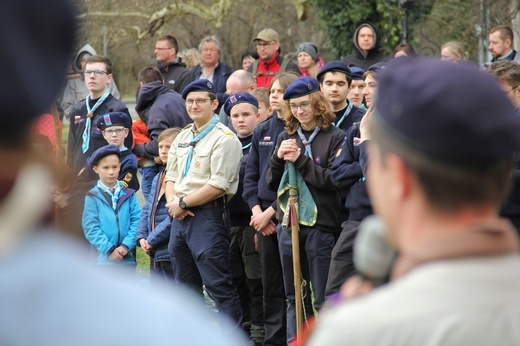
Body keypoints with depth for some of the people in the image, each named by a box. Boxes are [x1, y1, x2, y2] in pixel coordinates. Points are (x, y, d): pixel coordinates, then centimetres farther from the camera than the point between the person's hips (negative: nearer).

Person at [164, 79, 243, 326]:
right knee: (186, 286, 15)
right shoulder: (182, 137, 16)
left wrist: (183, 203, -12)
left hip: (207, 216, -8)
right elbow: (171, 175, 18)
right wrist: (172, 201, -3)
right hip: (180, 217, 8)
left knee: (219, 285, -10)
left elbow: (219, 185, -17)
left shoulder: (224, 138, -9)